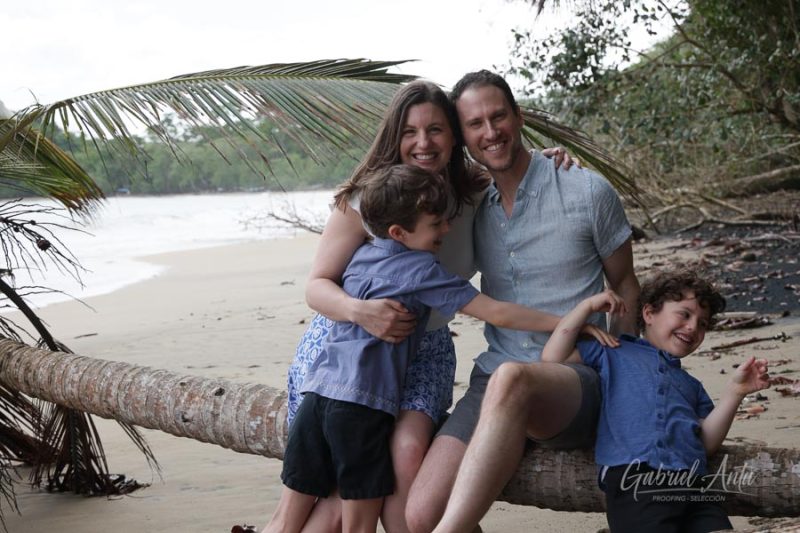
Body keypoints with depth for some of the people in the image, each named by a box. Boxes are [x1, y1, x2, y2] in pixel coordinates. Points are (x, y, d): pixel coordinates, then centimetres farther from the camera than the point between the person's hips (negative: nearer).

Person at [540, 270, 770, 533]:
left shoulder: (691, 385, 35)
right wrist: (588, 305, 14)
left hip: (692, 485, 4)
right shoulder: (614, 353, 23)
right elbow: (553, 357, 10)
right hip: (633, 480, -4)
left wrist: (735, 391, 12)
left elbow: (706, 442, 20)